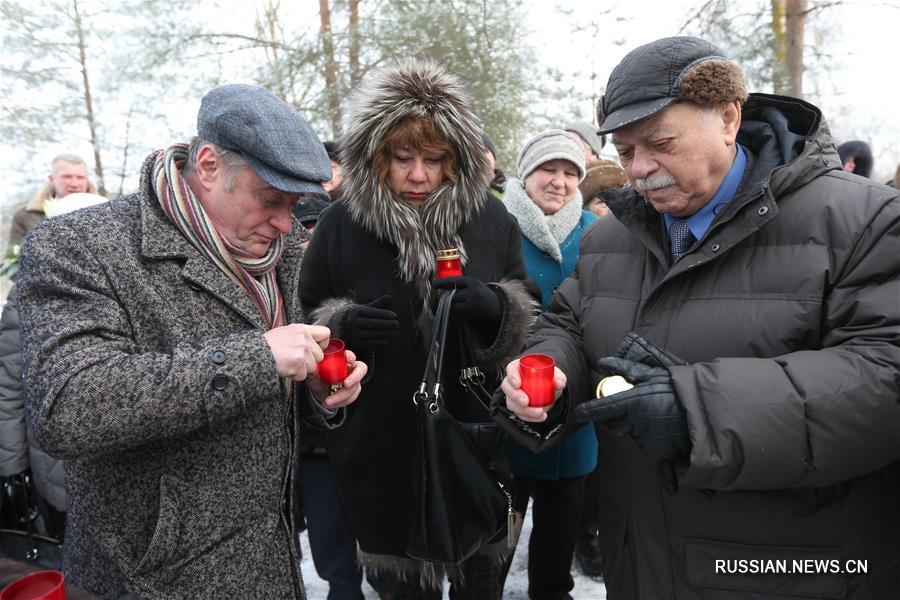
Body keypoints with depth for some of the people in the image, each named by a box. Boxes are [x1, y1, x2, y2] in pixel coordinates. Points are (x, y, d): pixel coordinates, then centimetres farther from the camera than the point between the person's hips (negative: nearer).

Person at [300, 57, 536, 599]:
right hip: (382, 454, -1)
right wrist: (343, 328, -19)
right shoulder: (339, 226, -6)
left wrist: (497, 310, -19)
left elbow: (531, 323, 3)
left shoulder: (494, 221, -4)